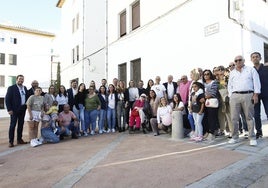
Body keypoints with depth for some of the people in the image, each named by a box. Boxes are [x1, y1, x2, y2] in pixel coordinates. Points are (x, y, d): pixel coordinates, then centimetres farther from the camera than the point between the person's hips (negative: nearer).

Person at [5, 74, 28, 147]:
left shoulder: (25, 88, 12)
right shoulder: (11, 88, -4)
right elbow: (7, 99, -7)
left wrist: (26, 106, 5)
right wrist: (9, 109, -12)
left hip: (22, 109, 5)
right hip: (15, 110, -5)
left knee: (21, 124, 10)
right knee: (12, 125, -1)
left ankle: (19, 139, 20)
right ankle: (11, 141, 6)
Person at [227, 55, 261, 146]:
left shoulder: (251, 69, 10)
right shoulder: (232, 73, 17)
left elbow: (256, 82, 3)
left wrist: (256, 94, -6)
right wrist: (231, 96, 6)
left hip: (248, 95, -2)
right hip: (235, 96, 2)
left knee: (249, 117, 0)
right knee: (234, 118, 1)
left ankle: (252, 138, 9)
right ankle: (235, 137, 10)